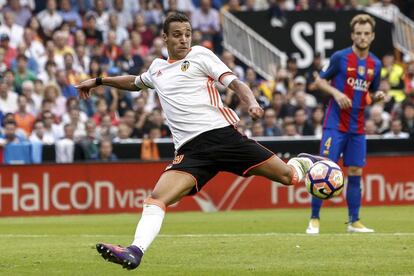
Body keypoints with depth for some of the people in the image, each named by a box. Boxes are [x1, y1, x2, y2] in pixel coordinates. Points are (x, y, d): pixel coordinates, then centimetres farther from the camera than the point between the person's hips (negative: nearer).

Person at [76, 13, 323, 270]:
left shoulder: (200, 55, 6)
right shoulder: (157, 69, 21)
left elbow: (234, 82, -4)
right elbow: (134, 82, 44)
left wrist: (251, 102, -24)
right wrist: (99, 81, 45)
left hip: (221, 133, -3)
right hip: (190, 149, 3)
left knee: (288, 176, -3)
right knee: (157, 198, -20)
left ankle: (303, 163, 31)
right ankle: (135, 252, -31)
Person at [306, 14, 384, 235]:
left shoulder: (375, 64, 8)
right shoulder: (340, 57, -6)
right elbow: (320, 81, 1)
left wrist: (377, 96, -4)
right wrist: (336, 92, -16)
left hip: (357, 127, 4)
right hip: (335, 124, -4)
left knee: (355, 173, 5)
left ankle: (354, 222, 12)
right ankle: (314, 220, -3)